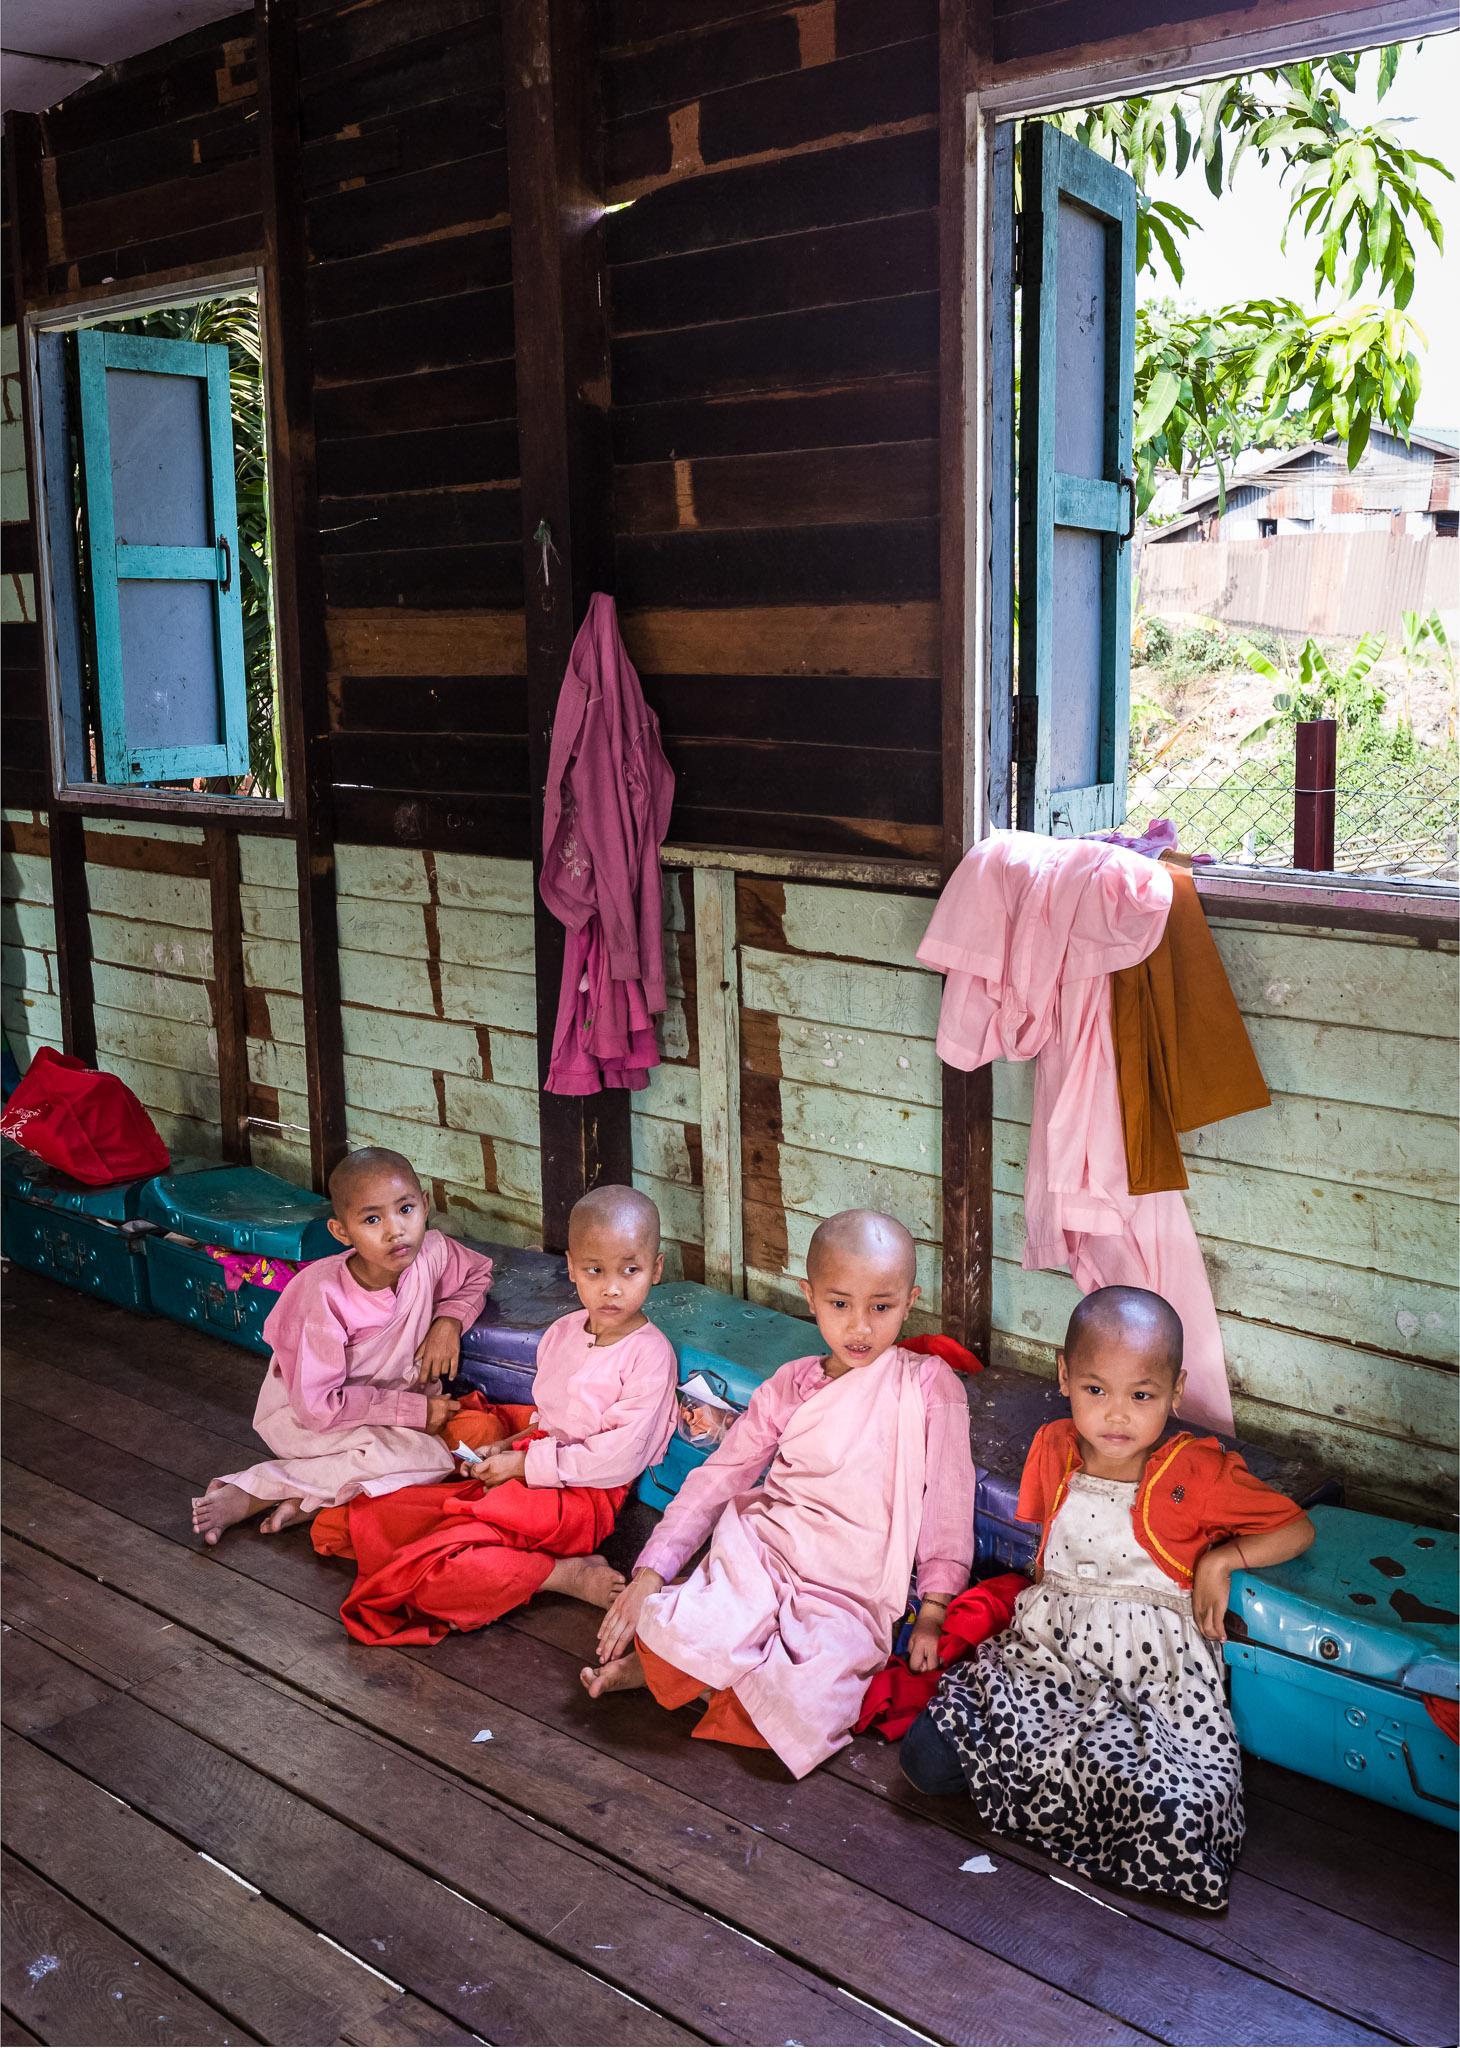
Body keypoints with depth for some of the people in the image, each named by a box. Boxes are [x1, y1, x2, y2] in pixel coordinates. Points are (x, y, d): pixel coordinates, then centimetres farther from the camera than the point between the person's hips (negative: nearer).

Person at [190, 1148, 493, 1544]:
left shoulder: (431, 1252, -16)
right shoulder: (327, 1296, -30)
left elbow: (478, 1274, 9)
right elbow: (318, 1405, -27)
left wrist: (450, 1320, -12)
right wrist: (413, 1410, -25)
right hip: (302, 1416, -6)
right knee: (427, 1458, -29)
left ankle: (309, 1502, -16)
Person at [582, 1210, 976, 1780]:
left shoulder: (929, 1385, 3)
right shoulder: (787, 1388, 9)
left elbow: (947, 1500, 5)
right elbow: (716, 1478, 10)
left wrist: (932, 1612, 0)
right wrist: (650, 1572, 2)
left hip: (851, 1594, 0)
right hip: (757, 1551, 0)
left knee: (805, 1702, -30)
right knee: (698, 1641, -33)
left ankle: (666, 1664, -4)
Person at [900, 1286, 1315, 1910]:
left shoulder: (1199, 1472, -7)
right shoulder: (1052, 1449, 5)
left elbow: (1298, 1529, 0)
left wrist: (1221, 1559, -11)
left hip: (1155, 1671, -1)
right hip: (1047, 1648, 1)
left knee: (1182, 1813, -24)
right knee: (929, 1754, -20)